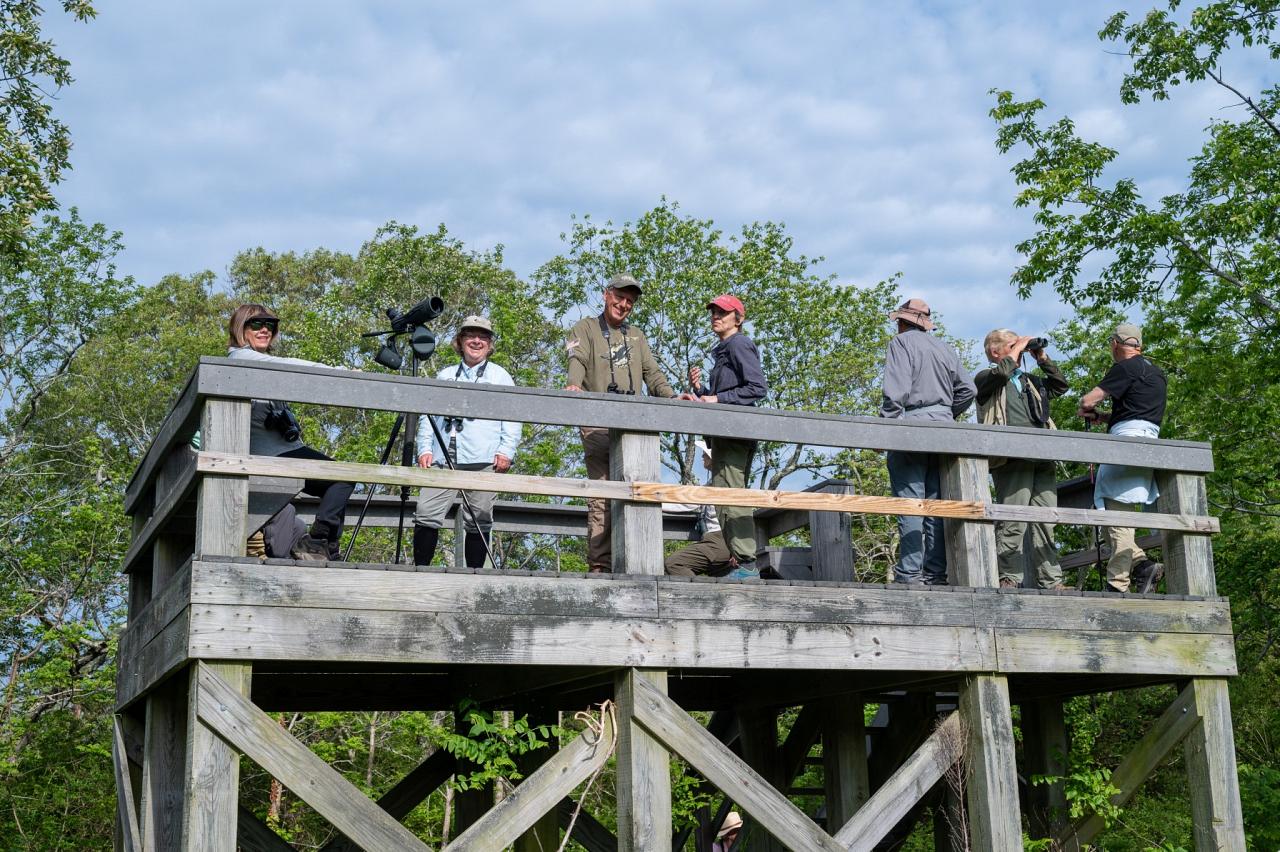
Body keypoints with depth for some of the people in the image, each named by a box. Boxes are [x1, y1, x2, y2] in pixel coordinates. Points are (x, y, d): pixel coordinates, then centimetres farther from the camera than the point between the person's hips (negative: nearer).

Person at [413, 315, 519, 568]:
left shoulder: (500, 376, 15)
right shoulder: (444, 375, 22)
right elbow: (428, 415, 20)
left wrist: (506, 451, -6)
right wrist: (425, 449, 6)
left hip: (484, 461, -2)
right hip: (443, 459, 2)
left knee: (478, 522, -3)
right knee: (426, 514, -9)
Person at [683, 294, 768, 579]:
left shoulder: (739, 344, -3)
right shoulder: (722, 350, 26)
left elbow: (758, 388, -14)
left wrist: (717, 399, -15)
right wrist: (699, 390, 9)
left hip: (734, 433, -11)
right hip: (724, 435, 11)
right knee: (731, 498, 9)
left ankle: (745, 562, -20)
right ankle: (741, 564, 10)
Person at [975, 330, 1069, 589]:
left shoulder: (1031, 381, 30)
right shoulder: (986, 378, 9)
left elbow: (1060, 386, 27)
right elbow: (1000, 373, -12)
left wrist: (1043, 359, 20)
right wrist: (1016, 351, 0)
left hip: (1042, 459, 6)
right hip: (1011, 460, -6)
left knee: (1045, 522, 3)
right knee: (1012, 522, -11)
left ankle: (1051, 581, 4)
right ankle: (1009, 578, -10)